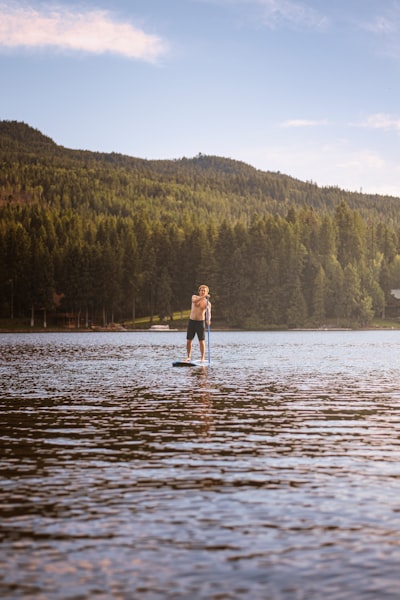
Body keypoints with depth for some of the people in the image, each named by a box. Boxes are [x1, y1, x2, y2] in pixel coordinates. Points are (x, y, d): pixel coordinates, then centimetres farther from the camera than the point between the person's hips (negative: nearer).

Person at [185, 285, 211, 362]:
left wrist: (208, 320, -27)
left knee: (201, 341, -4)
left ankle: (202, 357, 3)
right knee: (189, 340, 3)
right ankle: (188, 356, 14)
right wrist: (203, 297, -35)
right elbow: (195, 301, -21)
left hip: (201, 322, -1)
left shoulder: (207, 303, 1)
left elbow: (208, 314, -6)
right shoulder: (194, 297, 3)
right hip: (191, 321, 1)